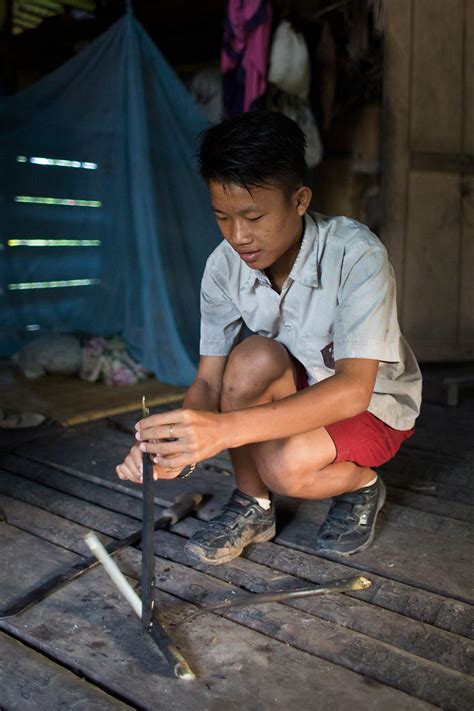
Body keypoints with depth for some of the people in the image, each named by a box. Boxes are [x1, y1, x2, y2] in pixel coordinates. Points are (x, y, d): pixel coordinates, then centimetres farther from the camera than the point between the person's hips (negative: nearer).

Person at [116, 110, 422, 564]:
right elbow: (210, 381, -15)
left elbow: (353, 388, -39)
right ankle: (252, 506, -8)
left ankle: (361, 485, 3)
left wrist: (226, 428, -51)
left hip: (374, 404, -4)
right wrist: (178, 446, -38)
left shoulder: (356, 255, -30)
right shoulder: (224, 266, -16)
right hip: (300, 393, 4)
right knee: (253, 359, -30)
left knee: (285, 467, -33)